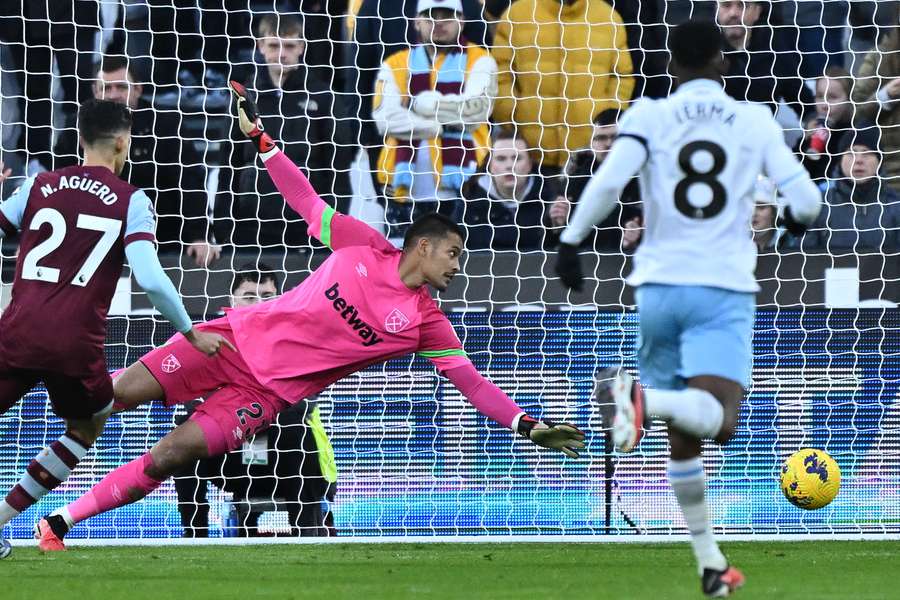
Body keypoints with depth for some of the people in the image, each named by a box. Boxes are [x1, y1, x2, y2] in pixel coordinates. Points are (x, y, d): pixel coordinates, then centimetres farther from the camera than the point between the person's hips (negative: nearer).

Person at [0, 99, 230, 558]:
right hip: (77, 344, -1)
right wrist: (192, 334, -1)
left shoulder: (38, 187, 9)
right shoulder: (130, 201, 1)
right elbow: (150, 278, -10)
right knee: (86, 430, 24)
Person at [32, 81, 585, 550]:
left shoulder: (427, 323, 1)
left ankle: (58, 525, -9)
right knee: (119, 395, -13)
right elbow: (306, 201, 7)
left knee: (167, 458, -16)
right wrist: (260, 138, 1)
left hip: (270, 393, 0)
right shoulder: (366, 247, 0)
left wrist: (528, 426, -10)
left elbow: (472, 382, 1)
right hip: (240, 338, 0)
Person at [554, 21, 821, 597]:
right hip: (724, 289, -2)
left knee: (682, 435, 14)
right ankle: (643, 397, -46)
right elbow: (805, 200, 3)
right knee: (717, 421, -16)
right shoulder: (755, 122, 4)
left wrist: (571, 241, -1)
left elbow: (608, 182, -13)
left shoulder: (649, 117, 2)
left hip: (659, 285, 2)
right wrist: (796, 217, 26)